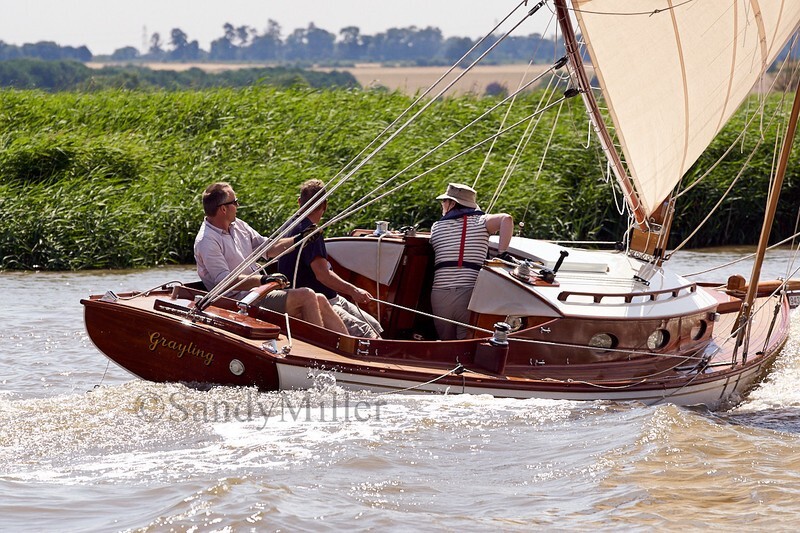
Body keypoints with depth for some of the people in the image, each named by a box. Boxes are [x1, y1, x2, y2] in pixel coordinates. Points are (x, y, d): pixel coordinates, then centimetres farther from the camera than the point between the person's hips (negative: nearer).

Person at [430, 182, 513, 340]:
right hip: (470, 291, -2)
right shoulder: (480, 222, 5)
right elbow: (506, 219, -11)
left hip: (439, 293, 2)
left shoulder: (436, 227, 13)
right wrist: (502, 253, -9)